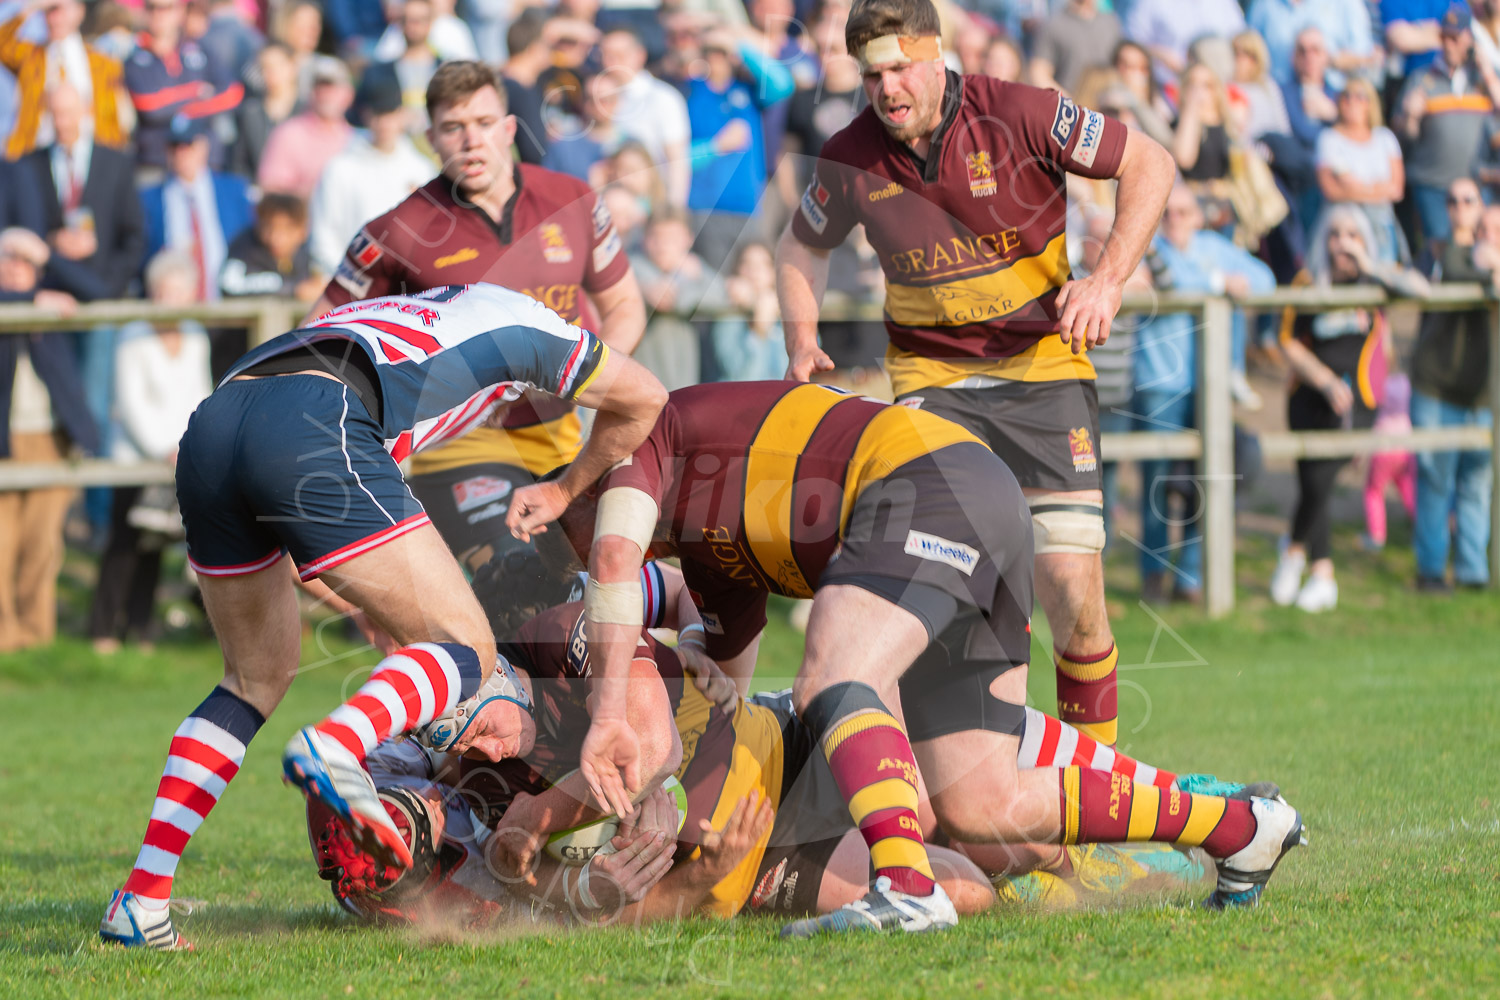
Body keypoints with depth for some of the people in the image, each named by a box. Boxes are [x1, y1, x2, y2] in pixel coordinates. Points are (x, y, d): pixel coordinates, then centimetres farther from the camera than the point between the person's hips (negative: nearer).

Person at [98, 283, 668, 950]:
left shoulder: (370, 319, 43)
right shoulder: (518, 320, 30)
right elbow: (643, 402, 44)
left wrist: (374, 611, 49)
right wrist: (565, 491, 59)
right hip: (313, 435, -6)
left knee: (258, 677, 24)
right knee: (466, 653, 2)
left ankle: (141, 901, 14)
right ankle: (334, 750, -29)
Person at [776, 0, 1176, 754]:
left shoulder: (1018, 115, -14)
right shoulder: (851, 161, -6)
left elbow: (1149, 164, -5)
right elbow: (802, 247, 16)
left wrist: (1107, 280, -14)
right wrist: (801, 341, -1)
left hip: (1043, 364, -2)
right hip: (931, 377, 2)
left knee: (1073, 592, -8)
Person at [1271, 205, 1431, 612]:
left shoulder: (1377, 279, 1)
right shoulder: (1308, 282, 0)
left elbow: (1419, 288, -16)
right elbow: (1290, 343, -1)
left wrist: (1369, 267, -18)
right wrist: (1325, 380, -13)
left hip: (1356, 399, -2)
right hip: (1310, 395, 2)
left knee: (1319, 479, -15)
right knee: (1312, 485, -1)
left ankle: (1296, 550, 10)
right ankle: (1322, 576, 13)